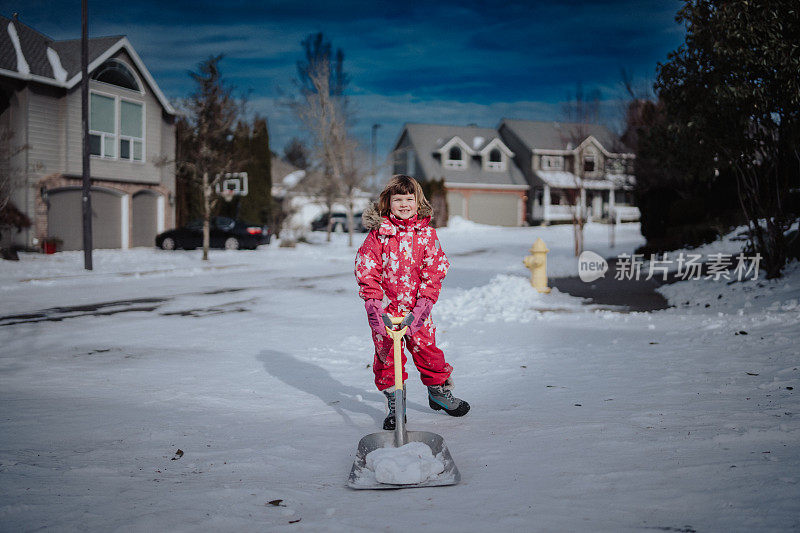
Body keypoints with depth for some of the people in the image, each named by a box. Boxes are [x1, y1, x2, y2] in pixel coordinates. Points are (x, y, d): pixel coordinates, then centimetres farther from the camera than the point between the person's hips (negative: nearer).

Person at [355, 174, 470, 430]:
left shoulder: (427, 233, 0)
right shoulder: (378, 234, -4)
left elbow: (434, 271, -3)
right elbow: (366, 271, -5)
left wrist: (423, 304, -12)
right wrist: (373, 303, -14)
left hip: (417, 308, 1)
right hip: (385, 308, -1)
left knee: (427, 349, 6)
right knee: (387, 355, 3)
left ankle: (439, 391, 32)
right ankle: (394, 405, 17)